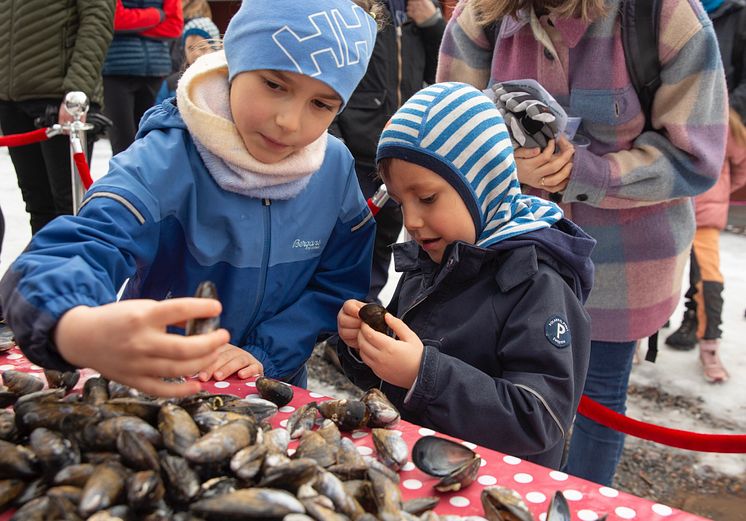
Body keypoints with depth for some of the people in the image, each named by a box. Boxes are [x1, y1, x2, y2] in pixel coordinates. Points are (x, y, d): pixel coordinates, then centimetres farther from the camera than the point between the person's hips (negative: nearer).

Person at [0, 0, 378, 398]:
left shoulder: (335, 168, -6)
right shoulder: (165, 161, -18)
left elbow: (342, 283, 0)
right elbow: (63, 257, -31)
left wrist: (264, 353, -13)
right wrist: (79, 333, -53)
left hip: (276, 390, 2)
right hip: (158, 390, -1)